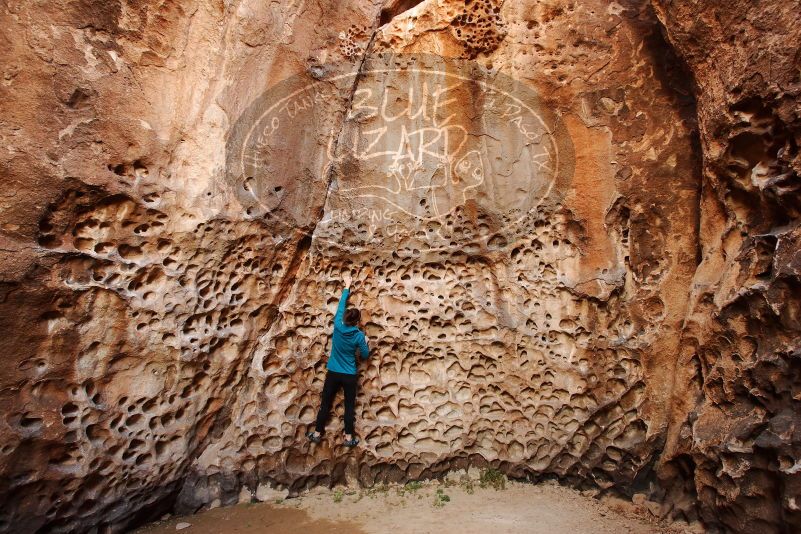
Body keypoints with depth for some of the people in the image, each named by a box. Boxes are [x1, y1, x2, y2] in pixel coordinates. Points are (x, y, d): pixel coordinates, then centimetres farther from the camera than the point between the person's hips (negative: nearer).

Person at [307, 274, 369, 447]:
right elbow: (365, 356, -3)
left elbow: (341, 305, 4)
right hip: (349, 375, -2)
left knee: (325, 403, 12)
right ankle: (349, 437, 14)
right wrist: (366, 342, 15)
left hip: (332, 373, 2)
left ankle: (317, 434, 21)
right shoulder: (359, 336, -13)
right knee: (349, 406, 9)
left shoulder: (337, 326, -9)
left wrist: (347, 288, 15)